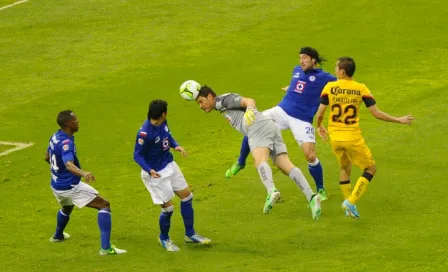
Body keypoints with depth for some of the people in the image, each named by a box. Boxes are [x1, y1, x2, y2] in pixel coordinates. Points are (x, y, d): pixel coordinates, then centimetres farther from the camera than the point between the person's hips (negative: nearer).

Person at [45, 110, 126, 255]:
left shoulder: (55, 137, 0)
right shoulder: (66, 143, -28)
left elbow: (47, 157, 18)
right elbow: (69, 165, -45)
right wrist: (83, 173, -63)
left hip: (56, 186, 9)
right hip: (71, 187, -9)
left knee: (66, 208, 40)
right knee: (104, 206, -6)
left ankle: (58, 236, 66)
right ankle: (106, 247, -16)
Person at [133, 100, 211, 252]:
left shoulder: (162, 123, -9)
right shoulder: (145, 134, -31)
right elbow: (137, 156, -22)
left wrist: (176, 145, -6)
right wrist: (149, 170, -36)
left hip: (169, 166, 8)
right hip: (156, 174, -8)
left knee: (187, 196, 13)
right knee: (168, 208, -3)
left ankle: (190, 234, 29)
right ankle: (164, 238, 26)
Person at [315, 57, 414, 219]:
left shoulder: (329, 88, -4)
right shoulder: (361, 89, -6)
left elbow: (320, 114, -2)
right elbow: (376, 113, -6)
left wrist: (319, 127, 21)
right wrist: (399, 120, 7)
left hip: (335, 138, 3)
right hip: (353, 138, -3)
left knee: (345, 168, 25)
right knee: (371, 168, 13)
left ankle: (349, 208, 24)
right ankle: (351, 202, -3)